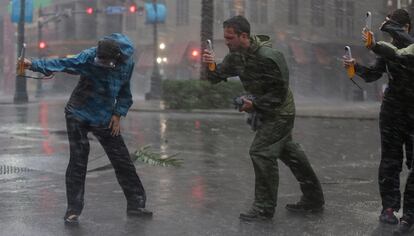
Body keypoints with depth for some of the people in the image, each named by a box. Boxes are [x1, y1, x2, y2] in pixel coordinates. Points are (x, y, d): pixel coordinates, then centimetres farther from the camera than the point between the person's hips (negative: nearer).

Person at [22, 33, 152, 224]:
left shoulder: (127, 63, -9)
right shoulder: (89, 57, -22)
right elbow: (62, 64, -36)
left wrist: (118, 114, -3)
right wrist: (33, 64, -50)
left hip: (105, 119, 4)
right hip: (78, 115, -3)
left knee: (123, 161, 6)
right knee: (78, 162, -7)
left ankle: (136, 204, 20)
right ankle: (73, 211, 4)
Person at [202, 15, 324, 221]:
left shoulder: (268, 57, -27)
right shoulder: (236, 56, -2)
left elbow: (281, 92, -22)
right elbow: (217, 77, 0)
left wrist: (254, 104, -25)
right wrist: (211, 66, -21)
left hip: (279, 113, -9)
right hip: (266, 112, 10)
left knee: (261, 153, -14)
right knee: (288, 152, 17)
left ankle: (264, 209, -3)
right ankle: (313, 200, 30)